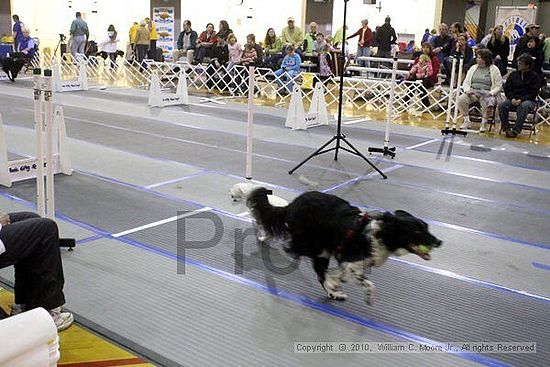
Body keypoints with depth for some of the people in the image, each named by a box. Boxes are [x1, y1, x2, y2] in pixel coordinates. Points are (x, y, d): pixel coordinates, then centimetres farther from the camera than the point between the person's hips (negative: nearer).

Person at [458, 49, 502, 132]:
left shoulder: (494, 70, 3)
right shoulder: (473, 68, 15)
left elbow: (499, 86, 0)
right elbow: (466, 82, 14)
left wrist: (491, 93, -17)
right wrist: (467, 90, -7)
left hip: (487, 93, -4)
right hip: (473, 92, 4)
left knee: (488, 104, -36)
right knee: (461, 99, -25)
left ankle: (484, 123, -14)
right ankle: (467, 121, -12)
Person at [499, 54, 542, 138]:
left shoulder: (535, 76, 1)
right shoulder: (513, 74, 12)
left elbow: (533, 93, -5)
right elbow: (507, 88, 10)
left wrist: (521, 100, -18)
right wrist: (512, 98, -9)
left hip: (528, 100, -4)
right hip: (513, 99, 4)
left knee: (523, 106, -38)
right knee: (501, 106, -26)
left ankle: (516, 130, -36)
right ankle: (506, 128, -20)